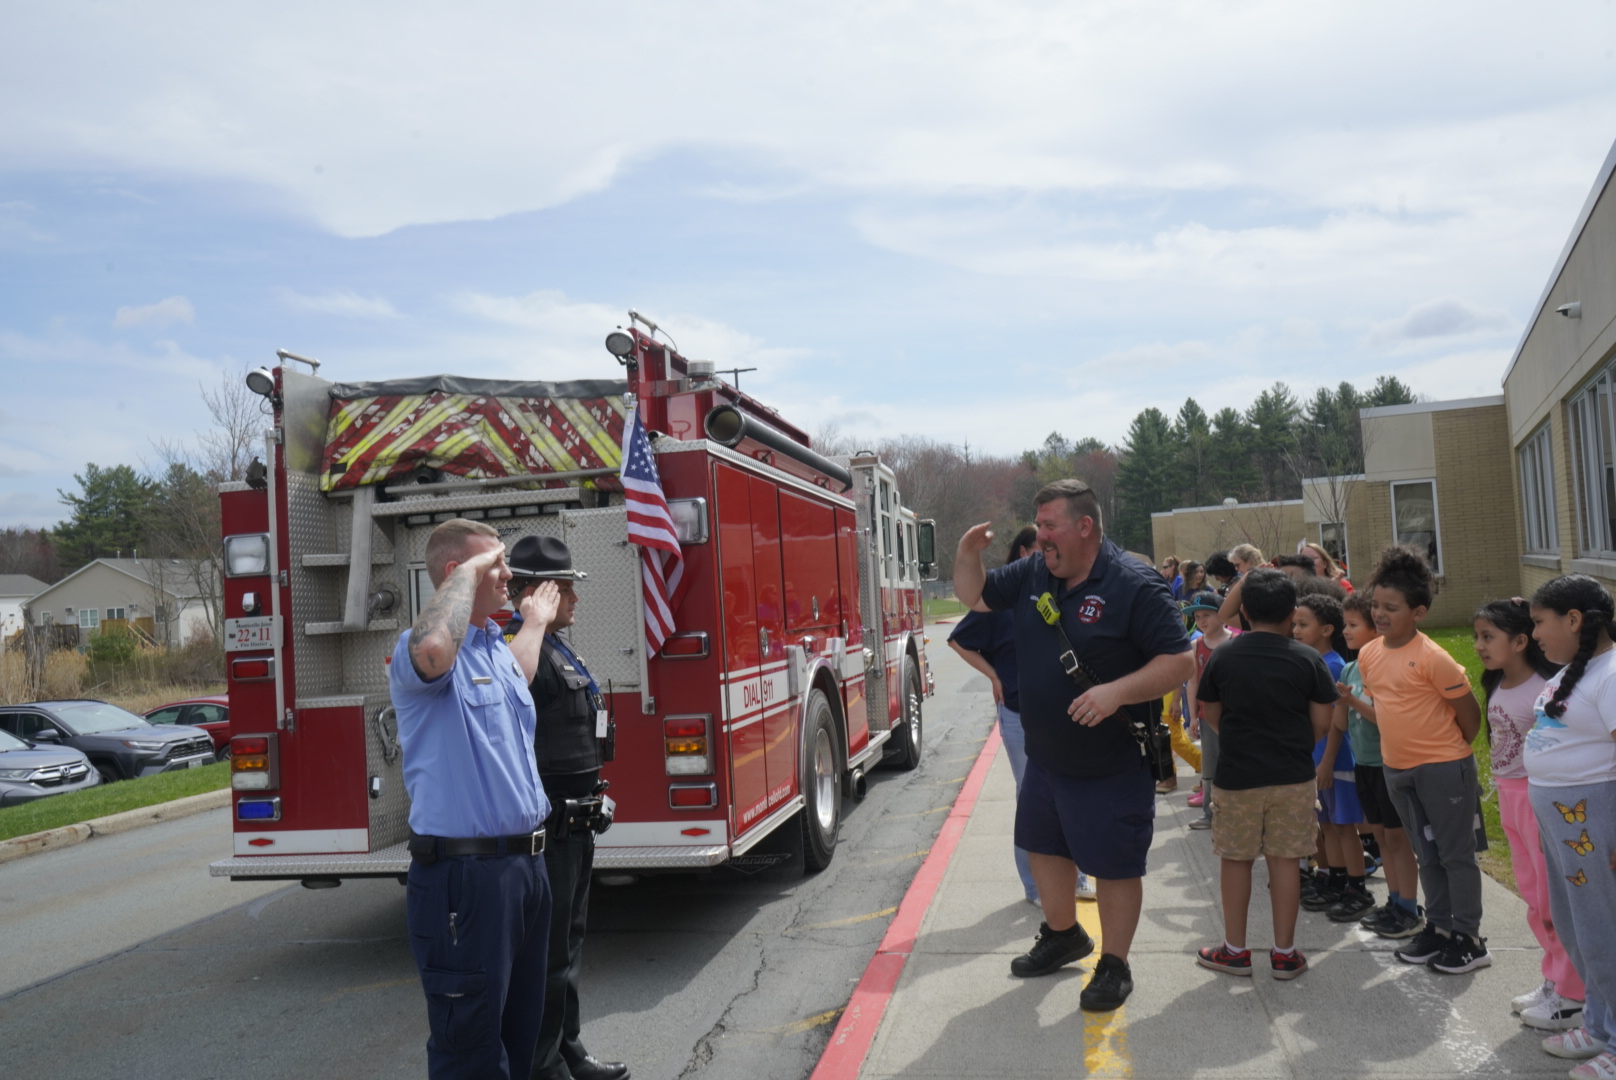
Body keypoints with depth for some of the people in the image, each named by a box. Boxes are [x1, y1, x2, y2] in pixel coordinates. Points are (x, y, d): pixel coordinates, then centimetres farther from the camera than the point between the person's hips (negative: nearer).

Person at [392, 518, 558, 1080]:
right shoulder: (417, 651, -12)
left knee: (521, 1031, 20)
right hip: (464, 871, -9)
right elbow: (434, 648, -39)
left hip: (525, 861, 9)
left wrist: (535, 624, 48)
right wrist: (469, 569, -25)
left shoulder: (497, 647, 15)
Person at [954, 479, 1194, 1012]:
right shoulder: (1033, 573, 1)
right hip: (1045, 758, 7)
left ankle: (1115, 966, 24)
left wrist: (1116, 692, -32)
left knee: (1115, 866, 5)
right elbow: (975, 596, 13)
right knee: (1044, 847, 21)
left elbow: (1180, 660, -20)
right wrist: (967, 554, -8)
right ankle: (1062, 935, 43)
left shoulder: (1135, 586, -19)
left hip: (1112, 767, -7)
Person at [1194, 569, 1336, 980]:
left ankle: (1235, 949, 19)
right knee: (1285, 860, 8)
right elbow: (1322, 723, -3)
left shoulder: (1223, 656, -6)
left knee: (1236, 859, 10)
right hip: (1293, 776, 1)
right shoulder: (1308, 659, -6)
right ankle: (1285, 952, 16)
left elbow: (1209, 714, 3)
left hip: (1236, 775, 0)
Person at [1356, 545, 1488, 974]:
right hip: (1396, 769, 7)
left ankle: (1468, 939, 14)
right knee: (1426, 854, 18)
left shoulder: (1432, 657, -19)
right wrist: (1400, 742, 9)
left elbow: (1469, 713, -11)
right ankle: (1438, 927, 30)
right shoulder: (1368, 655, 2)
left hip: (1443, 769, -7)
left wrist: (1448, 753, 1)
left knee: (1456, 854, 4)